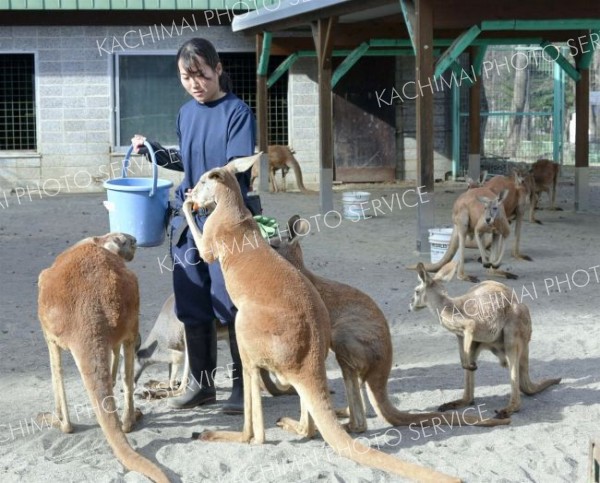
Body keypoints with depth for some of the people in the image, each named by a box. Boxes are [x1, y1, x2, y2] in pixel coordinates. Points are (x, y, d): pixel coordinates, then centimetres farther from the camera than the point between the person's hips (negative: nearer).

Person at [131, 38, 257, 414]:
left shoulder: (237, 112, -9)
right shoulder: (187, 113, 10)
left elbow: (237, 170, -16)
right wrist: (153, 151, 13)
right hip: (188, 218, 6)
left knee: (230, 305, -2)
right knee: (192, 306, 9)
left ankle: (243, 386, 10)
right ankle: (201, 383, 21)